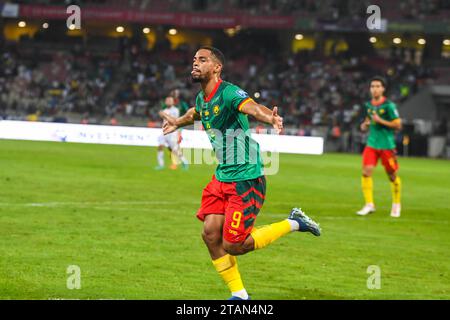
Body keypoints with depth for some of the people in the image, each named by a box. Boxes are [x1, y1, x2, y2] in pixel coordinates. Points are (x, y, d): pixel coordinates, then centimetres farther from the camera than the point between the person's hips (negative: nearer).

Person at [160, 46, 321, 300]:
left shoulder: (229, 93, -19)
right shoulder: (202, 99, 8)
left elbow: (252, 107, -41)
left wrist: (270, 118, -63)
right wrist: (177, 123, 54)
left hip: (246, 180, -8)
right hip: (222, 177, 8)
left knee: (233, 246, -8)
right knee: (210, 234, -2)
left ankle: (293, 224, 11)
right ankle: (239, 295, 12)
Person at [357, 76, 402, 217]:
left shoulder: (389, 105, -10)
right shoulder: (368, 105, 8)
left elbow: (398, 125, -11)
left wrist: (381, 121, -18)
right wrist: (365, 125, 2)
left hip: (387, 145, -4)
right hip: (372, 144, 4)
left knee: (392, 175, 6)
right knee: (366, 172, -12)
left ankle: (396, 204, 25)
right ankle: (369, 204, -7)